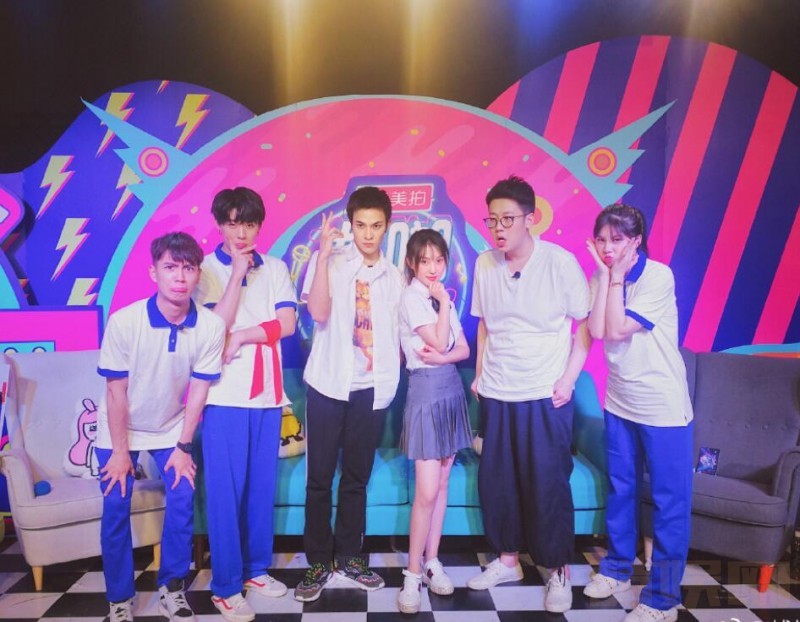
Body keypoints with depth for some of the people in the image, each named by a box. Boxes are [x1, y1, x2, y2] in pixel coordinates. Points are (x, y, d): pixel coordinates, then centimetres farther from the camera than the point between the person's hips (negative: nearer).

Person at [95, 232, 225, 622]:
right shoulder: (124, 321, -28)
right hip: (120, 429, -1)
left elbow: (198, 389, -13)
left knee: (183, 499, -6)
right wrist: (119, 451, -12)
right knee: (116, 509, 0)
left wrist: (183, 447, -8)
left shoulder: (210, 326, -23)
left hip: (171, 428, 2)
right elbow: (116, 390, -18)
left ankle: (171, 588, 15)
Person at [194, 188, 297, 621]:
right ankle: (225, 586, 15)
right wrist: (238, 270, -14)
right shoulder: (206, 269, -1)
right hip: (224, 395, -3)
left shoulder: (275, 269, 8)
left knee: (262, 486, 12)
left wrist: (241, 336, -13)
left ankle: (257, 568, 28)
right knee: (225, 491, 1)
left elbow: (287, 324, -2)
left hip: (267, 393, 3)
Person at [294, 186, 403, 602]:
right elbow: (319, 313, -17)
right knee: (319, 478, 4)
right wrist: (323, 255, -21)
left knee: (357, 478, 13)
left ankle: (350, 558, 28)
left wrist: (392, 375, 3)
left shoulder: (394, 277, 9)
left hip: (372, 389, 3)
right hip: (328, 384, -3)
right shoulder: (328, 263, -2)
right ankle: (319, 562, 20)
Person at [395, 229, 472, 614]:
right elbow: (439, 342, -18)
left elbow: (463, 350, 7)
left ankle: (432, 563, 22)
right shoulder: (411, 298, -10)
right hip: (426, 391, -7)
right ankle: (412, 575, 7)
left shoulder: (442, 298, 11)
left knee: (441, 485, 11)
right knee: (426, 492, -7)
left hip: (451, 389, 7)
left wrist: (441, 358, -13)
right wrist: (444, 302, -10)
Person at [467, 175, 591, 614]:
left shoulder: (560, 262, -10)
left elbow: (585, 324, -4)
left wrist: (569, 378, -10)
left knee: (548, 483, 3)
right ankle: (507, 559, 33)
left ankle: (559, 570, 24)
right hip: (495, 394, 4)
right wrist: (479, 375, 10)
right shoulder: (484, 264, 2)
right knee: (495, 479, 12)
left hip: (546, 396, -4)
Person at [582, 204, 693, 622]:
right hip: (619, 402, 6)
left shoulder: (658, 276, -16)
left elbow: (617, 330, -21)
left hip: (663, 407, -5)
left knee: (669, 502, 5)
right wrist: (604, 274, -15)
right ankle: (617, 568, 36)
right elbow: (596, 332, -15)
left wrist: (616, 275, -18)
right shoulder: (602, 278, 0)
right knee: (620, 490, 18)